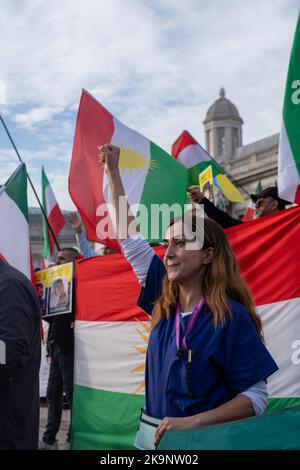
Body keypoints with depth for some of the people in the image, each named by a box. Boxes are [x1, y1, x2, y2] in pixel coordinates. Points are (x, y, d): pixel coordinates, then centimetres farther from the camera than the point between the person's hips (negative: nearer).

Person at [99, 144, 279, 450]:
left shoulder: (231, 317, -15)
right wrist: (112, 170, 5)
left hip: (200, 440, -5)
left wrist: (192, 422, -25)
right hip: (150, 434, 6)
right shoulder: (164, 301, 0)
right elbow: (128, 235, 4)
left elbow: (256, 396, -14)